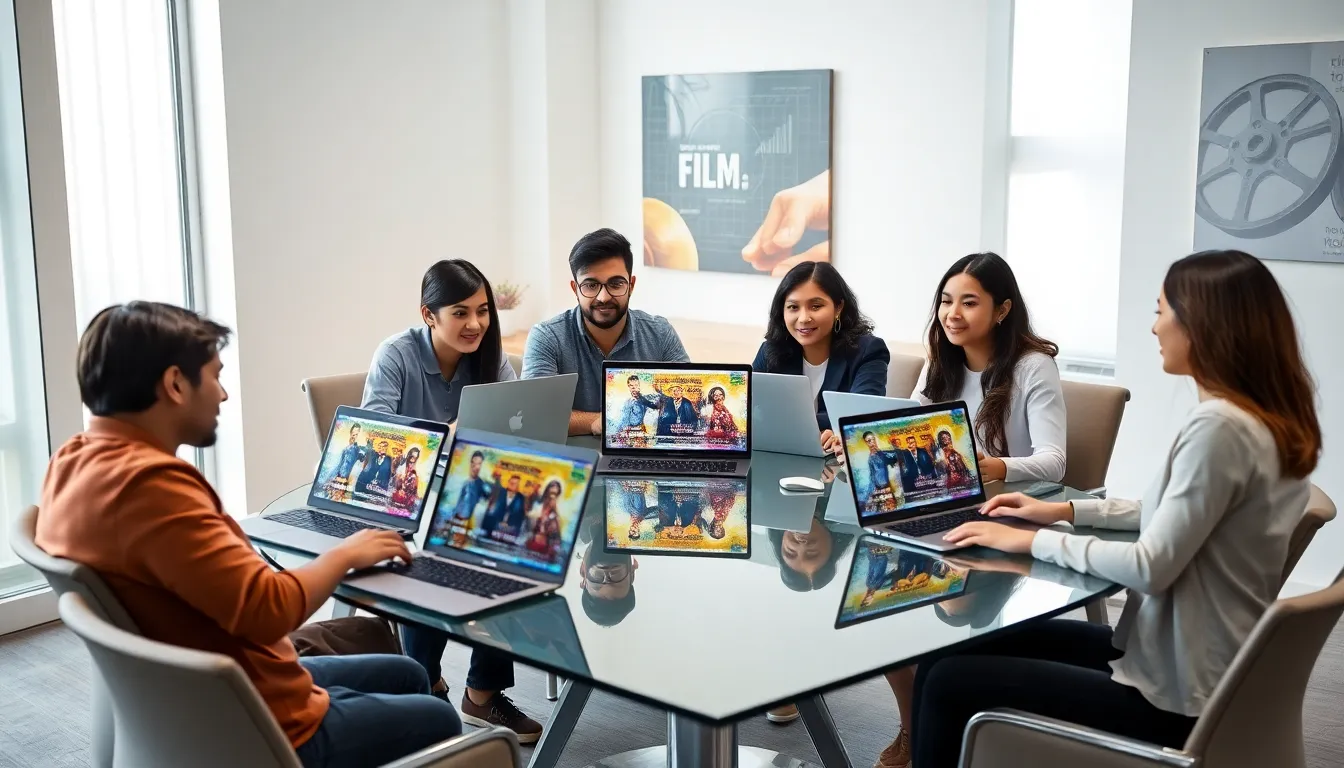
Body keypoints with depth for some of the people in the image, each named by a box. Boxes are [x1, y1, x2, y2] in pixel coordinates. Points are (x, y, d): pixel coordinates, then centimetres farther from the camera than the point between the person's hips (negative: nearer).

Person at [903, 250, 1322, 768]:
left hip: (1173, 695, -10)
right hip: (1181, 662, 10)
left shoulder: (1220, 427, -24)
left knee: (948, 681, -7)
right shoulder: (1264, 418, 7)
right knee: (964, 648, 13)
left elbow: (1151, 567, -24)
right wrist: (1067, 511, 16)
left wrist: (1035, 541, -13)